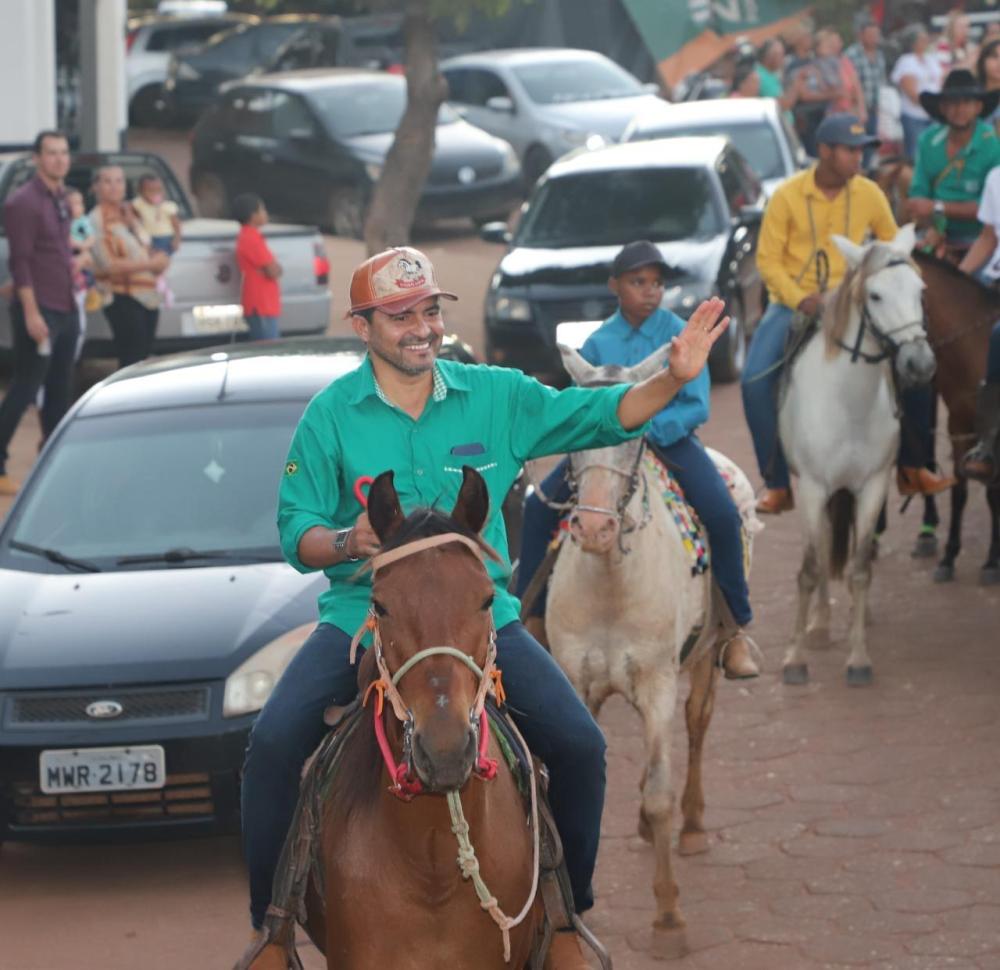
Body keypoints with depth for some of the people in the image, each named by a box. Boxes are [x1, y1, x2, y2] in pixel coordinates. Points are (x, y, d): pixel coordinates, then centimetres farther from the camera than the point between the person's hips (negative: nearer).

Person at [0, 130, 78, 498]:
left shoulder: (60, 198, 12)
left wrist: (72, 267, 8)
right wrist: (31, 313, -21)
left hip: (66, 309, 8)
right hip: (40, 310, -8)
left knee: (59, 390, 11)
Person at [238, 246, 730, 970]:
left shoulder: (496, 397, 2)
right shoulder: (332, 414, -2)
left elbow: (600, 417, 4)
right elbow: (295, 531, -1)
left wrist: (675, 378, -13)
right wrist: (346, 542, -23)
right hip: (364, 615, -1)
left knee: (581, 746, -14)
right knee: (272, 744, -22)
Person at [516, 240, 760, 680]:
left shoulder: (679, 335, -6)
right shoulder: (598, 342, 2)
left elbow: (697, 407, -10)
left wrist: (650, 429, -22)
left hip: (668, 438, -3)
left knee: (722, 514, -25)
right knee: (539, 505, -13)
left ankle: (736, 629, -11)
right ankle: (530, 611, 2)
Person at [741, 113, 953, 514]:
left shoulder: (869, 194, -2)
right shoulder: (787, 196, -10)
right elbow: (768, 259, -9)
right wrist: (800, 299, -22)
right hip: (793, 304, -2)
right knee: (755, 379, -22)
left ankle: (913, 466, 4)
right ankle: (777, 484, -10)